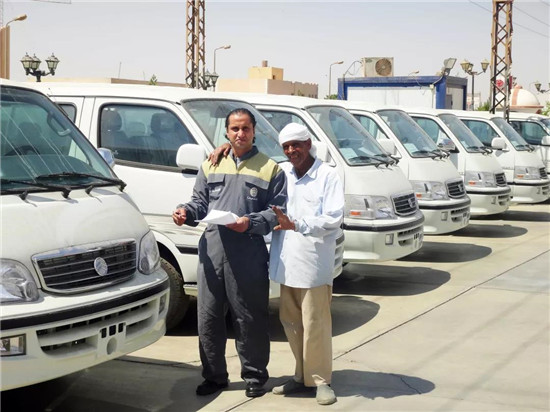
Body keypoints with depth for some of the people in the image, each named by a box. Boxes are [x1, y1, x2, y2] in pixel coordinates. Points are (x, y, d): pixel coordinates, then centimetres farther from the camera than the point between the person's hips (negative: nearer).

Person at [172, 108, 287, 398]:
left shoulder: (270, 169, 5)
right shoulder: (211, 165, 17)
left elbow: (277, 212, -2)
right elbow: (200, 202, 16)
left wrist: (251, 223, -18)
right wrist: (186, 212, -5)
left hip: (249, 256, -3)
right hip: (212, 251, 4)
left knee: (250, 320, 4)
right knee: (208, 318, 7)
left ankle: (254, 377, 18)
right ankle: (214, 376, 20)